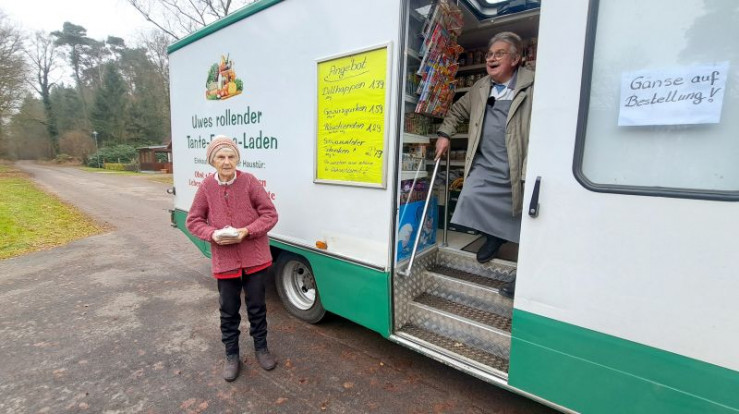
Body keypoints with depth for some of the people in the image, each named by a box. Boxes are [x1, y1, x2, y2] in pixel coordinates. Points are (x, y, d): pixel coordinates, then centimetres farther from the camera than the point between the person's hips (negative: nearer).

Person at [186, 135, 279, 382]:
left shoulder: (249, 181, -9)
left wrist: (247, 231, -21)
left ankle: (261, 348, 36)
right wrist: (213, 235, -15)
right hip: (224, 260, 1)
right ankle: (231, 356, 35)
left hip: (254, 258, -1)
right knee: (229, 310, 14)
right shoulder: (206, 186, -3)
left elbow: (270, 214, -8)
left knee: (256, 306, 14)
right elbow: (193, 221, 3)